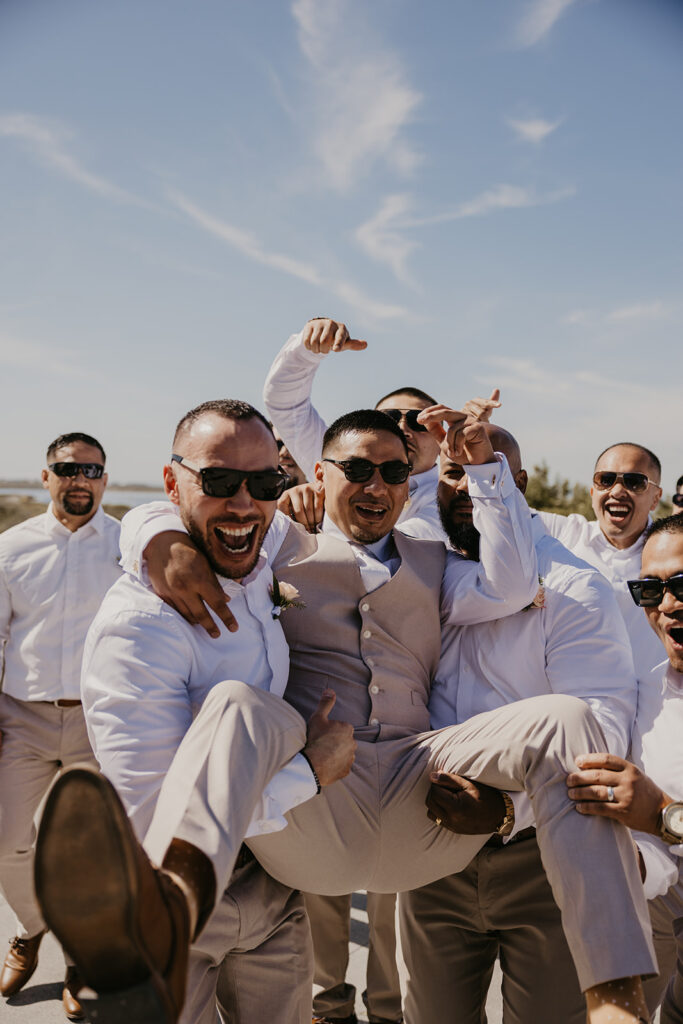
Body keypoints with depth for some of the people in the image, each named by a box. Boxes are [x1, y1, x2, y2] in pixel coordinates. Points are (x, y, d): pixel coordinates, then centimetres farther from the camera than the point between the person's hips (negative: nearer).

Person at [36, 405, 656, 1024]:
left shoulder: (431, 564, 31)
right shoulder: (284, 542, 23)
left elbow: (511, 589, 11)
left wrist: (483, 466, 12)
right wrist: (165, 543, -10)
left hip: (417, 777, 2)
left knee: (564, 720, -22)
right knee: (235, 703, -34)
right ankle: (168, 911, -66)